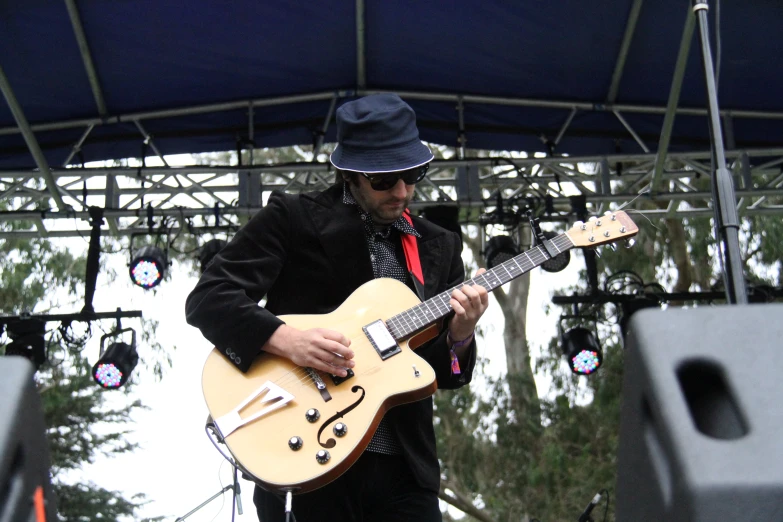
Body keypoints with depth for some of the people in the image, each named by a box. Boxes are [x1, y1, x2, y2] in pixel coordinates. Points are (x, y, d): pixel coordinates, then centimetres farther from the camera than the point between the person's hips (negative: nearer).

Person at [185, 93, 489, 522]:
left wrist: (458, 337, -10)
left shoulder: (439, 248, 11)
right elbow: (207, 297, -8)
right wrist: (286, 339, -22)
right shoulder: (291, 217, -2)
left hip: (404, 469, 4)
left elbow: (444, 373, 12)